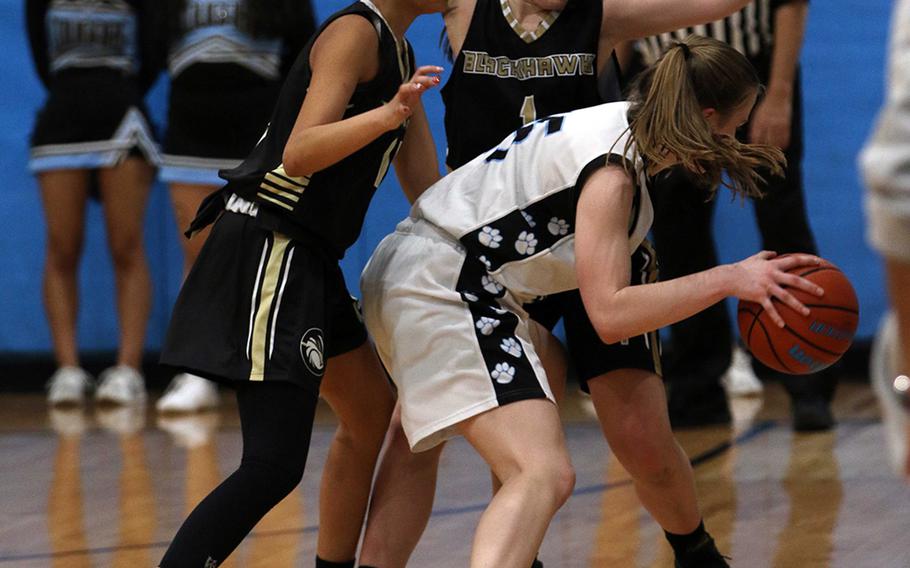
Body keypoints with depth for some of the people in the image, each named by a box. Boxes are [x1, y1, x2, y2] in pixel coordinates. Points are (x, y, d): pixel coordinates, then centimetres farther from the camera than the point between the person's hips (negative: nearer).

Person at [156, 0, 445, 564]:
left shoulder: (399, 52, 16)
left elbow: (425, 188, 21)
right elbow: (298, 155, -25)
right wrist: (388, 114, -37)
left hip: (305, 259, 11)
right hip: (267, 249, -11)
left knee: (376, 413, 22)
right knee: (274, 466, -17)